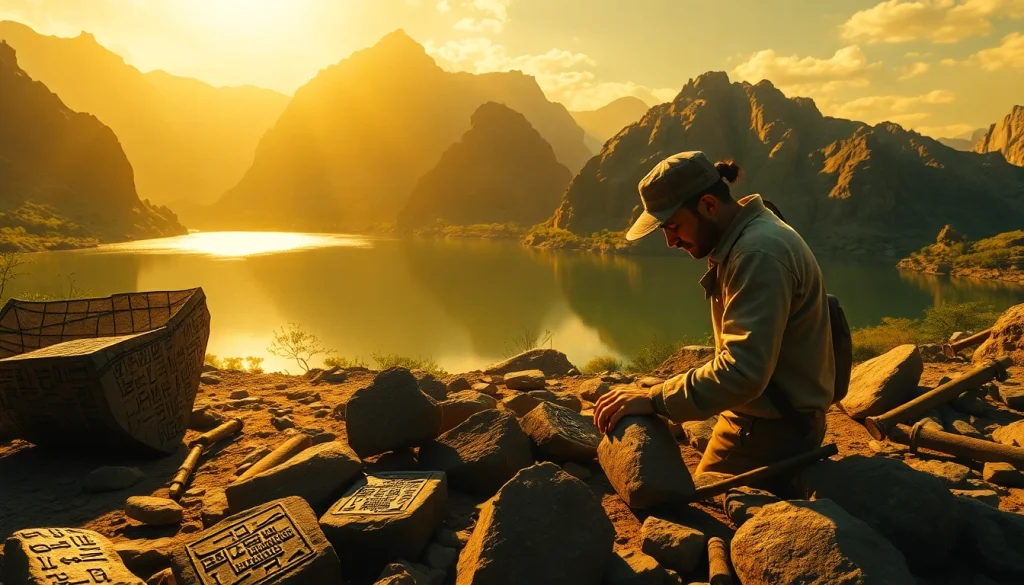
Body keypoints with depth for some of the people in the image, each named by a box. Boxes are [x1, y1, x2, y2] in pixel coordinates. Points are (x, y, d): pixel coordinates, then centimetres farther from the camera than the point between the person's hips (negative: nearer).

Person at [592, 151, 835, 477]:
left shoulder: (760, 253, -24)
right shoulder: (740, 240, 8)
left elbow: (744, 370, -32)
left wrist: (655, 400, -32)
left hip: (772, 430, -10)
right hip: (759, 417, 10)